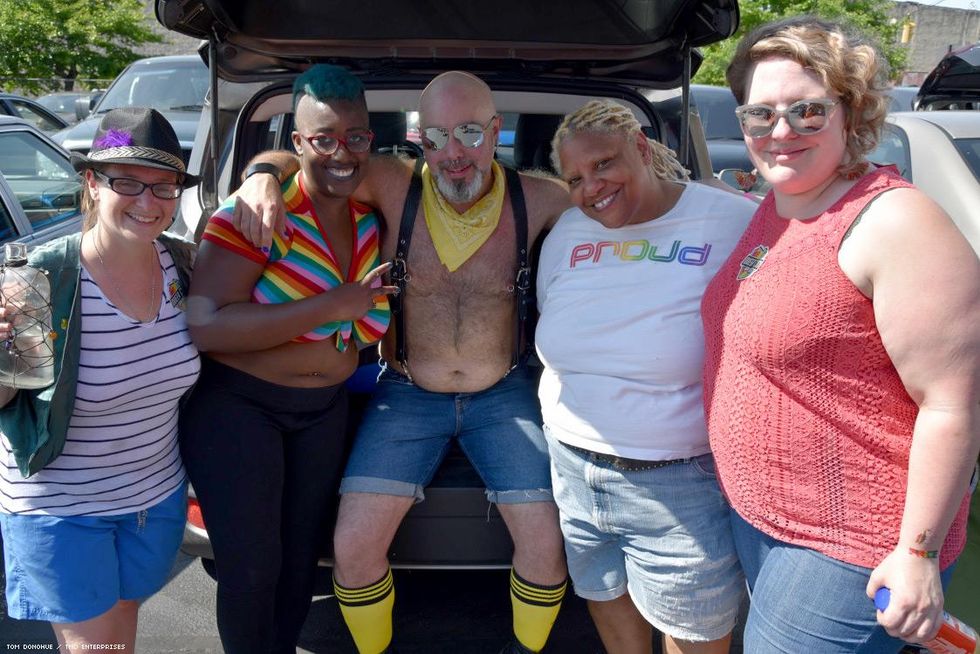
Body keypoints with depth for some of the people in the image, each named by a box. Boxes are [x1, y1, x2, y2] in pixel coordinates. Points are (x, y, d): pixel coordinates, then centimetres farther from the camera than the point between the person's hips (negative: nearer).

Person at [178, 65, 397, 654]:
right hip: (235, 406, -5)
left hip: (326, 410, 6)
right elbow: (205, 326, -31)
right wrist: (331, 306, -29)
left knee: (303, 557, 17)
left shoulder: (370, 222, 0)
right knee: (252, 566, 3)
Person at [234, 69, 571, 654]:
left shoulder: (535, 200, -10)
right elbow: (295, 156, -5)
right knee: (354, 547, -7)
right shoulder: (395, 186, -12)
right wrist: (264, 174, -25)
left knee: (548, 544, -5)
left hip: (503, 395, 0)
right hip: (407, 394, 0)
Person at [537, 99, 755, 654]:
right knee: (607, 603, 23)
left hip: (682, 483, -4)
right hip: (574, 470, 5)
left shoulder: (736, 224, -13)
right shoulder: (567, 234, 5)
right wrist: (565, 426, 14)